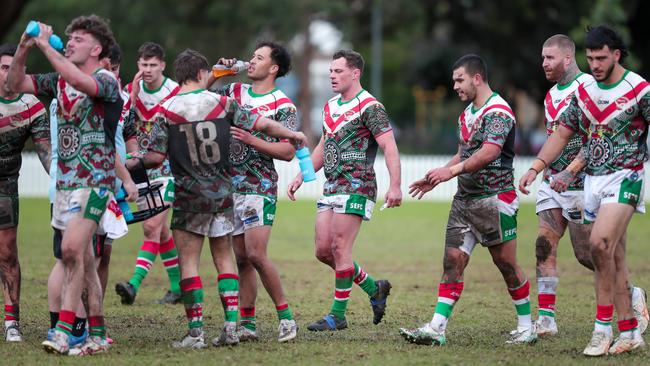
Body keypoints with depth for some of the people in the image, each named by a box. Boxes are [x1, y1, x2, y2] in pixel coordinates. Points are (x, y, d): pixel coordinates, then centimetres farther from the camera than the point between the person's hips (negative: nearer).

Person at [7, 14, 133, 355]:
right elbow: (16, 84, 13)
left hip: (94, 179, -8)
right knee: (83, 257, 8)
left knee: (71, 249, -18)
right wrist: (22, 50, -3)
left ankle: (63, 329, -19)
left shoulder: (106, 80, -10)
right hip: (65, 179, 8)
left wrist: (45, 46, -25)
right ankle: (97, 334, 11)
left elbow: (81, 82, -31)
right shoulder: (59, 80, 12)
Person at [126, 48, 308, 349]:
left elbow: (157, 157, -7)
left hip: (189, 197, -3)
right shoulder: (222, 104, -1)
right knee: (224, 258, 12)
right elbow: (262, 124, 2)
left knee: (188, 261, 0)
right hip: (222, 194, 3)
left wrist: (134, 163, 14)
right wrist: (293, 135, 19)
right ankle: (231, 326, 4)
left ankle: (196, 332, -5)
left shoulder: (167, 111, -7)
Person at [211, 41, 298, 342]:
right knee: (241, 259, 6)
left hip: (259, 187, -6)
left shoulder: (283, 106, -5)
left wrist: (252, 139, -18)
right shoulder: (234, 91, 12)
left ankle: (286, 316, -2)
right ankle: (247, 323, 10)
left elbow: (288, 151, -11)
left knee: (256, 255, -14)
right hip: (228, 185, 6)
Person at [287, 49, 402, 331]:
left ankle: (338, 316, -1)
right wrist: (301, 176, 20)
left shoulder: (370, 107, -9)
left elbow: (389, 146, -15)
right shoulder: (330, 107, 17)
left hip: (356, 187, -9)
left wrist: (395, 186, -24)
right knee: (323, 250, 5)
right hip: (331, 187, 9)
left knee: (340, 249, -10)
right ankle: (374, 289, 22)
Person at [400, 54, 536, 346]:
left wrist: (453, 170, -32)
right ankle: (436, 329, -7)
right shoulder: (467, 114, 17)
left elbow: (489, 152, -26)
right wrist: (436, 178, 15)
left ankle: (527, 327, 13)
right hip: (464, 199, 9)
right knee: (453, 261, -1)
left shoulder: (498, 111, -14)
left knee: (506, 264, 0)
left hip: (494, 198, -8)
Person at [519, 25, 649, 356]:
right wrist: (536, 168, 3)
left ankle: (603, 326, -17)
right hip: (592, 180, 6)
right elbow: (562, 133, 13)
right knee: (614, 257, 8)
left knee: (600, 243, -23)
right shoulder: (584, 92, 8)